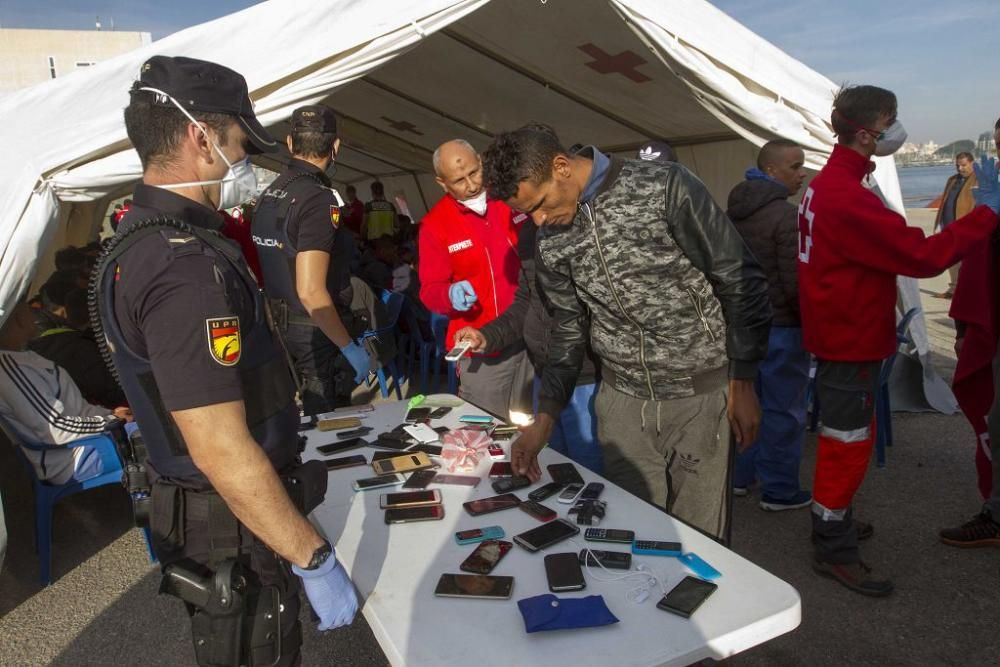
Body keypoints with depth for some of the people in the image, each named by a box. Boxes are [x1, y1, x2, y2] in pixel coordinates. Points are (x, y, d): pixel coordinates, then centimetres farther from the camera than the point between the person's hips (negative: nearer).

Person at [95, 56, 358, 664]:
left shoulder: (139, 237, 4)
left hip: (189, 501, 9)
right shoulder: (187, 267, -30)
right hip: (233, 523, -9)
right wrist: (316, 561, -25)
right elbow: (222, 451, -31)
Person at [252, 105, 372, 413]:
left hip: (282, 326, 8)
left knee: (306, 420, 21)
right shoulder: (319, 199, -20)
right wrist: (351, 348, -19)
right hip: (318, 332, -8)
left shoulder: (268, 195, 6)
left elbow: (277, 269, 11)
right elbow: (311, 291, -26)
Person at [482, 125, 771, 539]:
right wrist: (544, 421, 1)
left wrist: (742, 383, -7)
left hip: (699, 393, -3)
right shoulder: (550, 243, 2)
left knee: (697, 535, 7)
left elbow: (740, 281, -9)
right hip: (620, 399, 4)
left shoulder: (664, 186, -14)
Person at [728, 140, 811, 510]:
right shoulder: (787, 216, -19)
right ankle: (780, 491, 13)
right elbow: (796, 284, -21)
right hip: (781, 327, -8)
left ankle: (739, 475, 29)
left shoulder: (733, 212, 9)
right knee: (783, 411, 3)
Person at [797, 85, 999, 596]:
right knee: (847, 444, 1)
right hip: (851, 342, -11)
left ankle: (834, 521, 38)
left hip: (841, 336, 11)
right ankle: (834, 551, 14)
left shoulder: (825, 184, 10)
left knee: (842, 440, 22)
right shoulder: (848, 197, -24)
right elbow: (923, 256, -25)